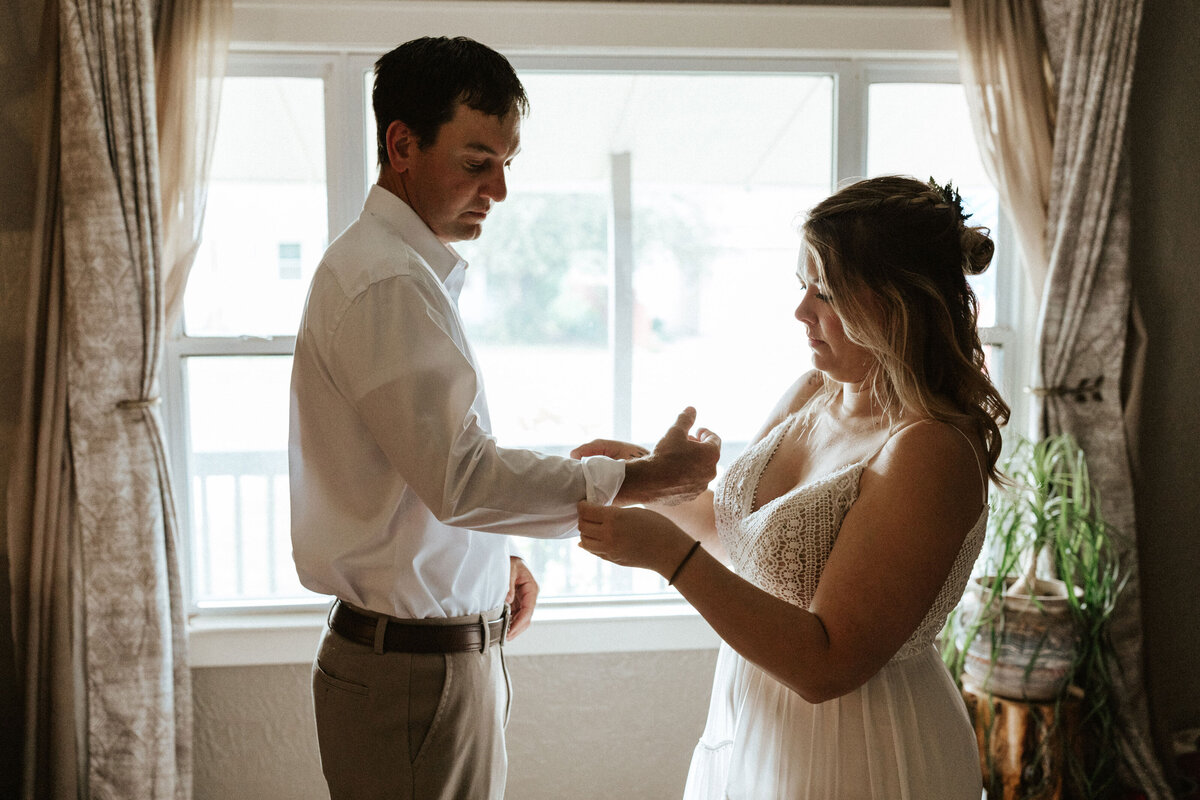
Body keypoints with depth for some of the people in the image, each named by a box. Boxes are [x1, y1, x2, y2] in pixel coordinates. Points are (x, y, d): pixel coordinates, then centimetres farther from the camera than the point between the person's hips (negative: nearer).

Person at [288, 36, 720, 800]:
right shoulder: (389, 284, -20)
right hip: (416, 669, -9)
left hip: (446, 645, 9)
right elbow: (461, 475, -25)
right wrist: (644, 477, -21)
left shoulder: (408, 270, 12)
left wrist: (490, 560, 9)